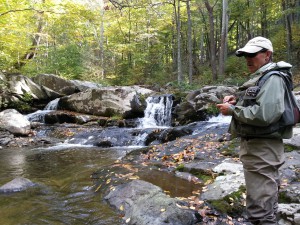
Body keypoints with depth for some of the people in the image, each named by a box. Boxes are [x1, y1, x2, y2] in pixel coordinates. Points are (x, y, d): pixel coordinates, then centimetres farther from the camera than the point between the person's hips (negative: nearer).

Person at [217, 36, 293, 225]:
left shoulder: (272, 78, -15)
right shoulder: (260, 77, 18)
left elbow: (264, 115, -28)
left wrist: (232, 109, -16)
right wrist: (237, 99, 10)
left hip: (262, 148, -11)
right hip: (255, 144, 11)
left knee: (260, 209, -7)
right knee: (266, 195, 22)